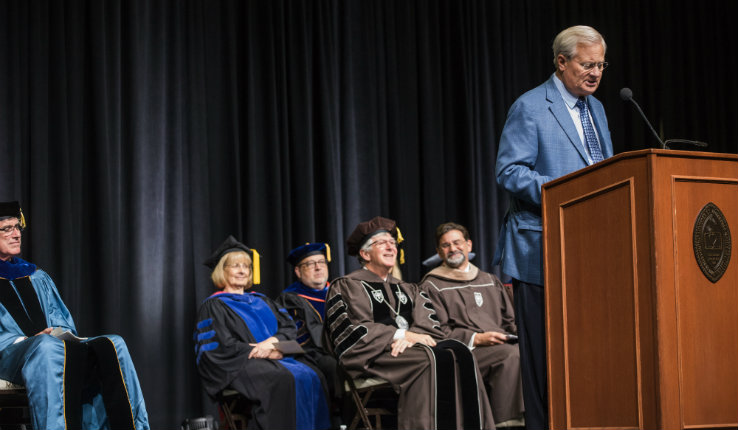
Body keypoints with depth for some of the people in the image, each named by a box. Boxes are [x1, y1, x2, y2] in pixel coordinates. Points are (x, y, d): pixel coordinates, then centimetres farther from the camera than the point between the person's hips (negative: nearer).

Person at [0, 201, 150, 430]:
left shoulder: (37, 277, 29)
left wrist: (64, 333, -2)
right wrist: (26, 340, -16)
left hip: (57, 345, 5)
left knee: (112, 345, -23)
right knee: (48, 345, -41)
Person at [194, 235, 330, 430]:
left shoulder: (261, 301, 27)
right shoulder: (213, 306, 8)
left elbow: (289, 327, 15)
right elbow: (221, 347, -5)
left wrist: (273, 341, -9)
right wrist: (264, 352, -10)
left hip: (277, 358, 6)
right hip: (241, 364, -6)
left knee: (312, 377, -24)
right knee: (284, 378, -36)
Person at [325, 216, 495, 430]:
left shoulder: (407, 290, 27)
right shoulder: (345, 286, 10)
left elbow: (431, 325, 12)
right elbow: (350, 331, -5)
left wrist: (411, 337, -13)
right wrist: (402, 334, -13)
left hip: (411, 347, 5)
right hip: (374, 354, -5)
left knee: (459, 352, -26)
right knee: (433, 358, -33)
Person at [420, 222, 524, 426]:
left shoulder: (490, 281, 28)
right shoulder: (431, 286, 11)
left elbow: (510, 321, 27)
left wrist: (517, 334, 2)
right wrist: (477, 339, -12)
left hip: (501, 345, 5)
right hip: (462, 352, -5)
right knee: (510, 354, -35)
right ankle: (506, 421, -37)